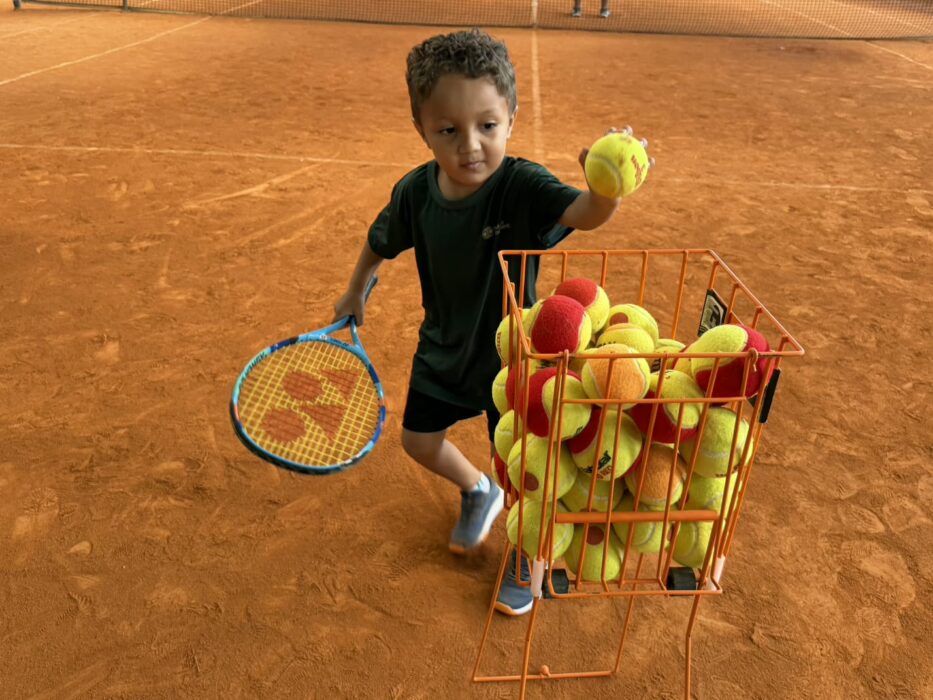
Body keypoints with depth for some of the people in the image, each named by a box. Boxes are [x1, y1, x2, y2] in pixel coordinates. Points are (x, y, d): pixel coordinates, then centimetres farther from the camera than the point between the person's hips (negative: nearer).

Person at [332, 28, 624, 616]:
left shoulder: (522, 187, -30)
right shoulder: (416, 192, -17)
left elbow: (585, 214, -51)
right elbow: (381, 243, 4)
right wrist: (355, 293, 19)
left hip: (509, 355, -4)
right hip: (443, 351, 5)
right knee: (419, 440, 20)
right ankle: (478, 493, 53)